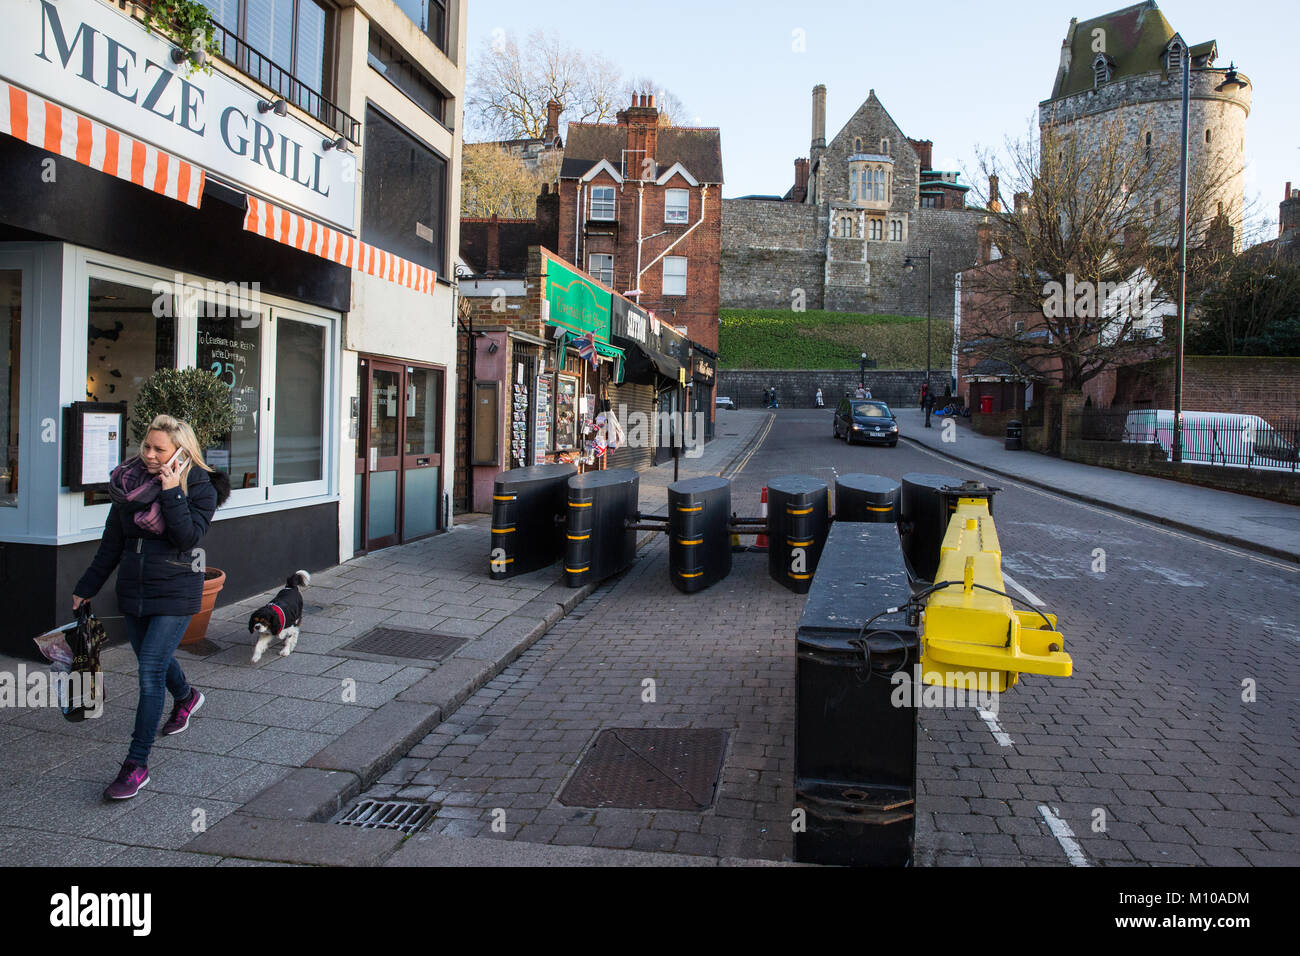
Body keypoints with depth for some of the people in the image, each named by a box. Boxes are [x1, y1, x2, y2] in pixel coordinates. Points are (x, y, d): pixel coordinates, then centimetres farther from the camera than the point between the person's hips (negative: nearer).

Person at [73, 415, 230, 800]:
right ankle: (186, 697, 54)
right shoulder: (130, 483, 4)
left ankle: (137, 764, -6)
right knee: (154, 660, 20)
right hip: (134, 591, 6)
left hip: (175, 594, -6)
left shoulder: (200, 488, -8)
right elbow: (112, 544, 11)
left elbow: (188, 538, -20)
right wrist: (86, 588, 14)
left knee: (150, 671, -12)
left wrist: (171, 493, -23)